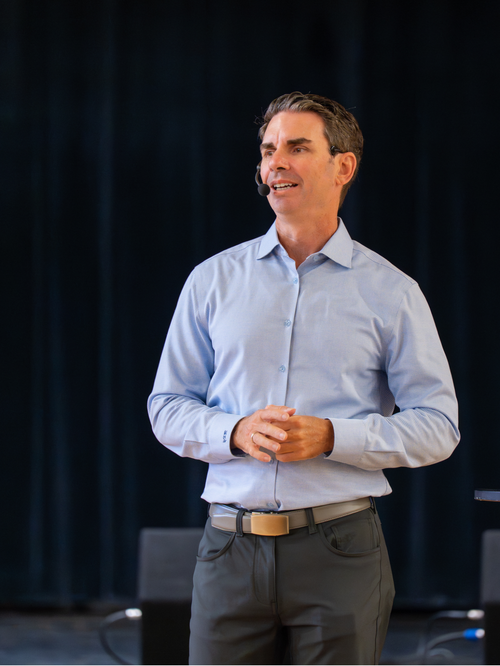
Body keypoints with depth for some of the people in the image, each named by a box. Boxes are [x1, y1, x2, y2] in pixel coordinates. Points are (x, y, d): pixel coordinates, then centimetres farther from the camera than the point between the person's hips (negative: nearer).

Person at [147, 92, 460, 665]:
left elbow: (436, 427, 1)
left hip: (338, 552, -1)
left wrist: (331, 438, -13)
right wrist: (237, 433, -10)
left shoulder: (391, 293, 4)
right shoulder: (214, 280, 10)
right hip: (232, 548, 2)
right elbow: (168, 408, 11)